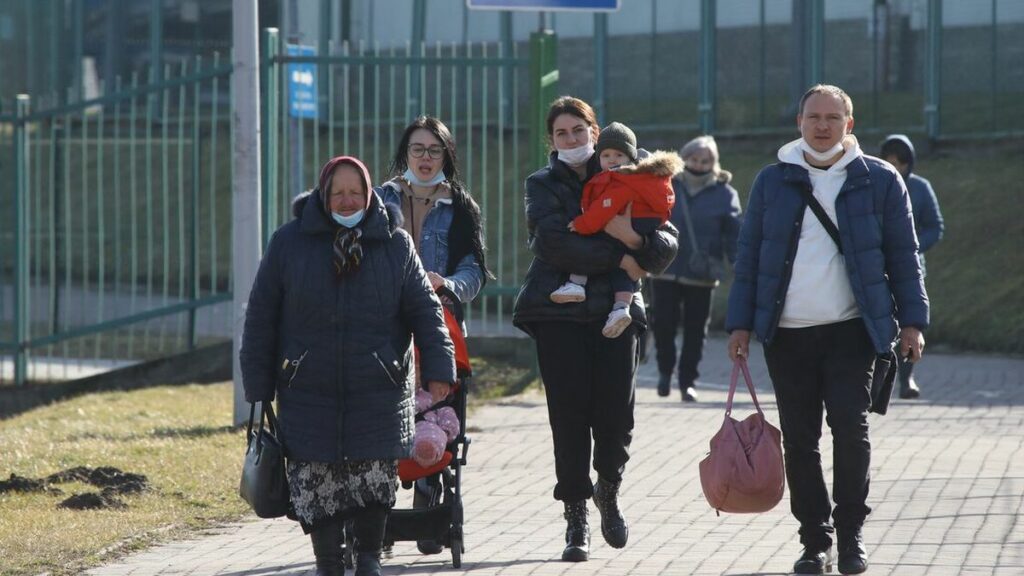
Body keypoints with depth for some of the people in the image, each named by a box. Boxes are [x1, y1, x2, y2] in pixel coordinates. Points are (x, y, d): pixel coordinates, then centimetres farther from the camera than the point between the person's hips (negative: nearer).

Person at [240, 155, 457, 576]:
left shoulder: (394, 244, 4)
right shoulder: (290, 242, 2)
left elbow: (425, 309, 5)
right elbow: (260, 317, 5)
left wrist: (438, 368, -7)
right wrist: (259, 389, 1)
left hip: (378, 393, 0)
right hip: (309, 394, 0)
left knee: (375, 477, -3)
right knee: (314, 484, -2)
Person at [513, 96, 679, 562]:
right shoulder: (542, 186, 7)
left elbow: (667, 247, 4)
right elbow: (555, 243, -12)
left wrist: (635, 238, -17)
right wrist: (619, 259, -13)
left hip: (614, 312, 1)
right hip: (559, 314, -1)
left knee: (616, 415, -5)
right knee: (569, 415, -5)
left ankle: (608, 489, 24)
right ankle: (576, 516, 5)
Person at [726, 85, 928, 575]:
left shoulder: (879, 180, 4)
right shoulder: (773, 181, 8)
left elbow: (903, 256, 6)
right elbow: (749, 256, 10)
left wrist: (912, 321, 0)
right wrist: (740, 323, 4)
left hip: (852, 332, -2)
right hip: (787, 334, 2)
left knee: (850, 425, -11)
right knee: (799, 440, 3)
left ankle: (850, 535, 2)